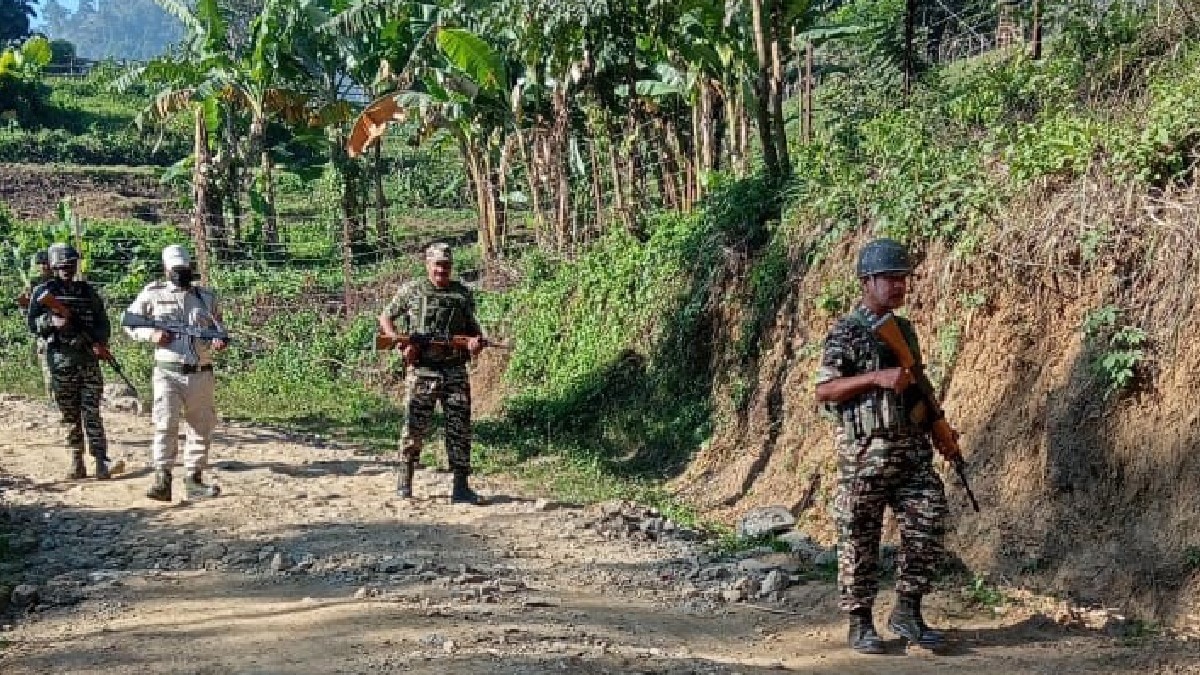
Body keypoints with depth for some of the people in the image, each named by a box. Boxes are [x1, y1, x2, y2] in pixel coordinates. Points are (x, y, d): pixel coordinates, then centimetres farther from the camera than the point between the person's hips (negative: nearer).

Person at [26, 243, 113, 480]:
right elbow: (32, 323, 1)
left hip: (88, 358, 0)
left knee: (91, 412, -7)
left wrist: (100, 343, -5)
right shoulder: (44, 292, 5)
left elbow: (102, 321, 13)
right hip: (60, 360, 0)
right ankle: (76, 462, 11)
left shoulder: (88, 291, 10)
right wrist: (52, 321, -19)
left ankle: (101, 461, -9)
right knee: (69, 415, 5)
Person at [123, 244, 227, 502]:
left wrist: (219, 341, -7)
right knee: (165, 425, -15)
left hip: (201, 374, 3)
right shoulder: (153, 293, 4)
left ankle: (194, 479, 19)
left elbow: (219, 329, 17)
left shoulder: (207, 296, 10)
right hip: (168, 373, -3)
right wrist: (151, 334, -10)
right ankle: (162, 480, -12)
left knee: (202, 428, 8)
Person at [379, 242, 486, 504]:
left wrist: (477, 340, -3)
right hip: (421, 372, -2)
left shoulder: (463, 294, 10)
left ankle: (461, 487, 4)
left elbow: (472, 326, 20)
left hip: (455, 372, 2)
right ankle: (405, 482, 18)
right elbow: (385, 318, 11)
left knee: (460, 429, -1)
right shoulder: (411, 291, 3)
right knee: (414, 429, 2)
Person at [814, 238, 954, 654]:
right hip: (864, 453, -6)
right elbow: (823, 391, -13)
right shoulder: (845, 333, -6)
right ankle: (860, 623, 12)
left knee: (927, 524, -1)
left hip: (912, 448, 6)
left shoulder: (905, 330, 15)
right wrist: (876, 377, -20)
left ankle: (907, 611, 10)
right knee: (859, 540, 2)